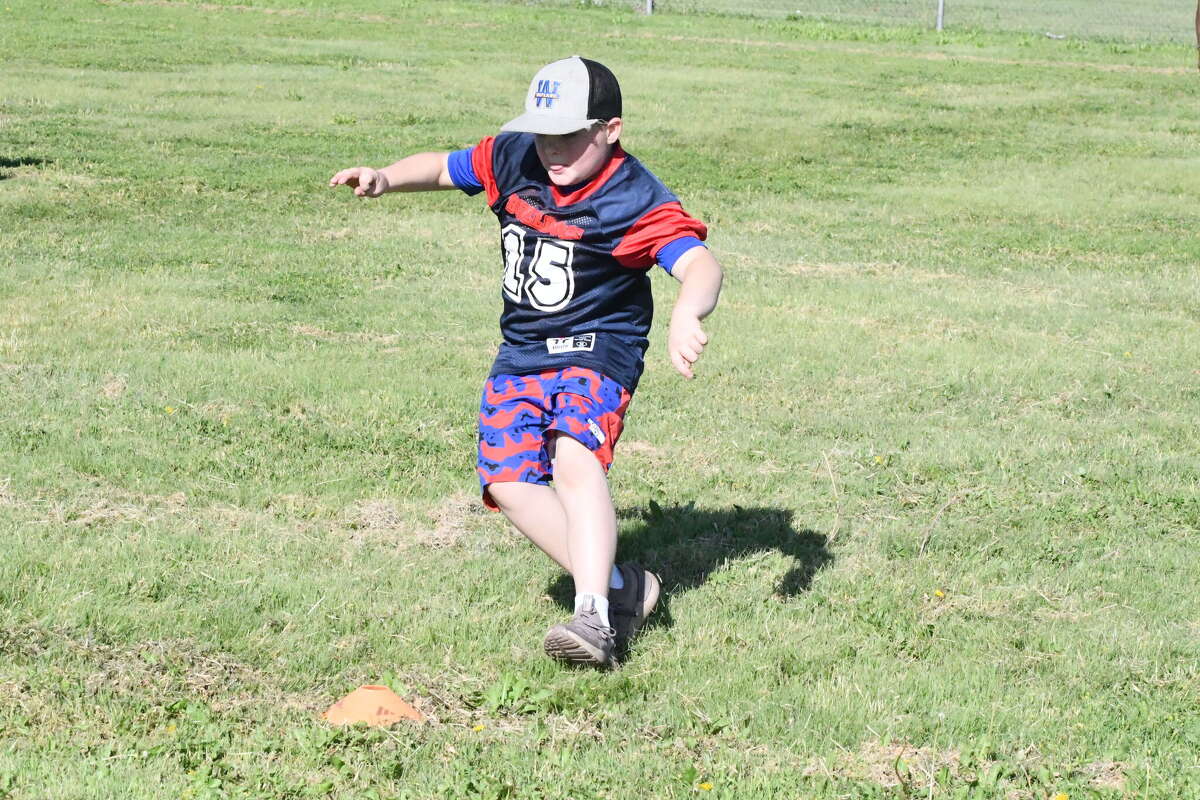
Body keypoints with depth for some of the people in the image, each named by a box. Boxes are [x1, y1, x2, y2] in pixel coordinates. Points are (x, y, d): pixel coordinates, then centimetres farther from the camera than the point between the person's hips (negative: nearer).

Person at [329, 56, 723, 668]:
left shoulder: (637, 201, -18)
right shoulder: (512, 159, 0)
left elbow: (700, 264, -32)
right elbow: (445, 168, 18)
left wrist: (685, 317, -54)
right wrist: (384, 179, -1)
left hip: (596, 350, -6)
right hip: (519, 358, 6)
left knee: (574, 456, -33)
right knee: (508, 482, -14)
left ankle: (593, 615, -41)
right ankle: (621, 587, -7)